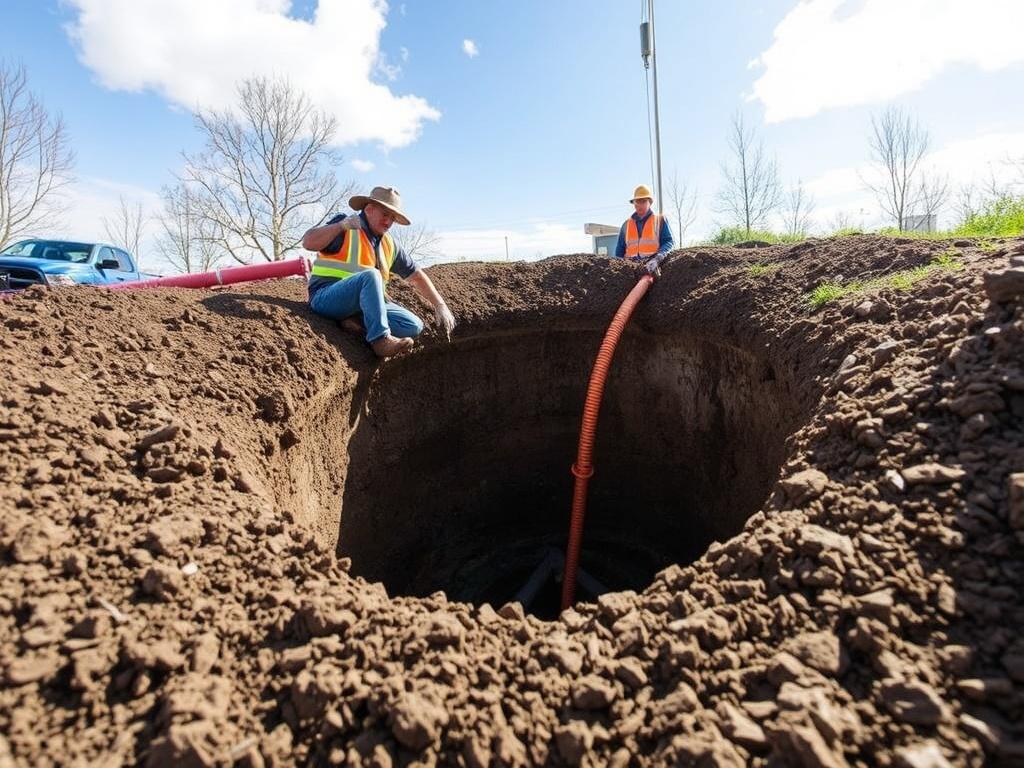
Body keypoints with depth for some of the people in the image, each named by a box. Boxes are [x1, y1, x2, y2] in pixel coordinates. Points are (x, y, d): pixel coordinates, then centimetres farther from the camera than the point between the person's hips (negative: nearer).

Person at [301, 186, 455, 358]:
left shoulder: (389, 245, 13)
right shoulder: (345, 229, -4)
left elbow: (416, 275, 14)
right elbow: (307, 243, -17)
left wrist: (440, 305, 6)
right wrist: (341, 225, -24)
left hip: (363, 302, 6)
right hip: (326, 297, -6)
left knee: (414, 326, -10)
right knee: (371, 275, -34)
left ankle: (356, 320, -17)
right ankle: (380, 339, -36)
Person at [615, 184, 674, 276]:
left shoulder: (660, 220, 16)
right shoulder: (626, 225, 25)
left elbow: (669, 242, 5)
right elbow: (620, 250, 28)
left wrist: (657, 259, -14)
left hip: (652, 267, -3)